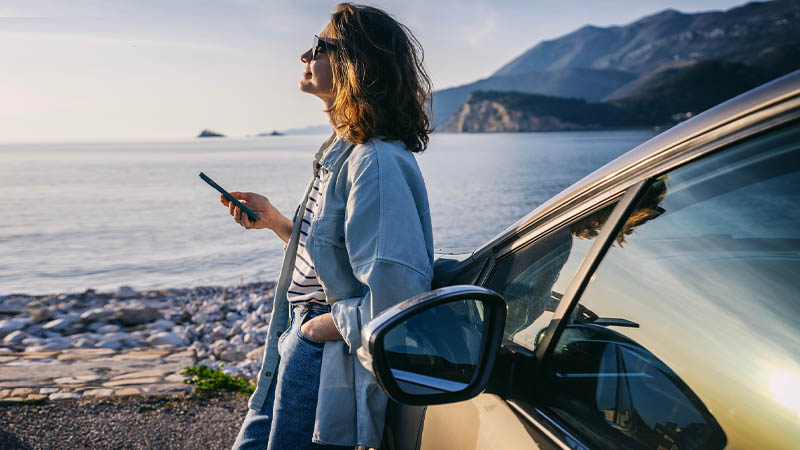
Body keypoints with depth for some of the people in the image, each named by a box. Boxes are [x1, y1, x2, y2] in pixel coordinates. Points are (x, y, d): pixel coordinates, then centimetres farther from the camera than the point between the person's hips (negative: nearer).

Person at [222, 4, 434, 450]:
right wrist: (274, 220, 14)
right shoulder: (342, 152, 10)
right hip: (298, 346, 10)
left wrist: (323, 325, -17)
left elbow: (396, 301, -30)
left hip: (329, 365, -10)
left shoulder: (376, 162, -23)